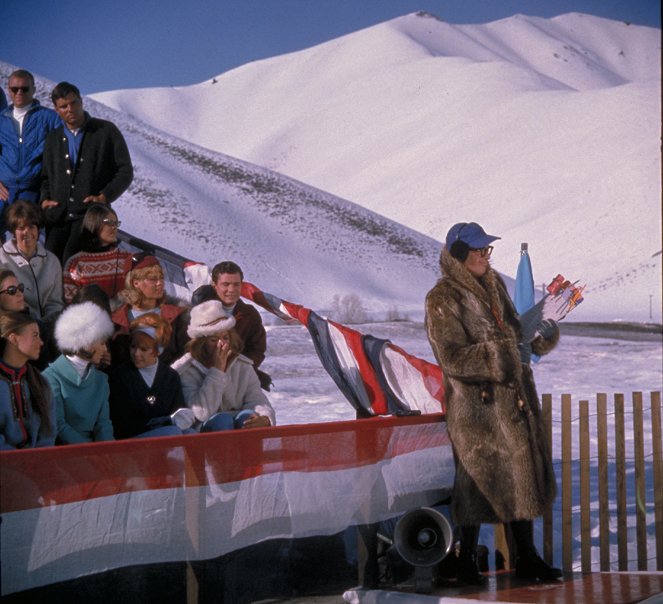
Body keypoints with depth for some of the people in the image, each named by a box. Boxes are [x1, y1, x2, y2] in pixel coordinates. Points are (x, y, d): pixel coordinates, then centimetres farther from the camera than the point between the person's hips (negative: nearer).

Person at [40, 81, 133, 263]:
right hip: (58, 216, 4)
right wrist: (44, 199, 6)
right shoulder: (53, 139, 18)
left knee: (72, 255, -27)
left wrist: (104, 197, -10)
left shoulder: (106, 131, 5)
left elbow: (126, 172, 4)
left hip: (91, 213, -4)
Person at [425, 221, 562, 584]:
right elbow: (453, 358, -18)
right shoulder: (442, 300, -12)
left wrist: (540, 336, 1)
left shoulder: (493, 284, 11)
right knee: (479, 479, 0)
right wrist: (505, 354, -23)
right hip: (476, 404, -7)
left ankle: (527, 558, 19)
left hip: (514, 396, 7)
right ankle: (466, 561, 15)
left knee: (523, 473, 9)